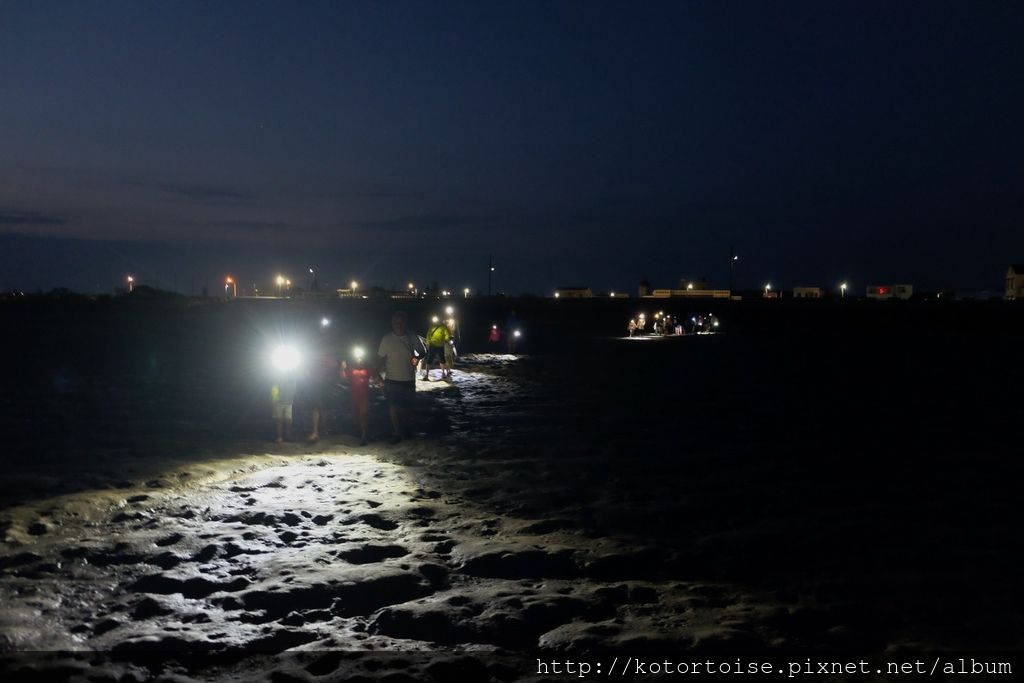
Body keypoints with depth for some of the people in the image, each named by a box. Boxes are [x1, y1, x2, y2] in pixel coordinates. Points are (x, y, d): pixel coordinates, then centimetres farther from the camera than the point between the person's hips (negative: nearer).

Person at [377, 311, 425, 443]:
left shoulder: (412, 338, -5)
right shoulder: (387, 339, -8)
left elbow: (422, 351, 7)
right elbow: (380, 357, 0)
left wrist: (417, 357, -14)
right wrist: (378, 372, -8)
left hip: (409, 379, 2)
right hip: (392, 379, -2)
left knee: (407, 406, 13)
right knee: (393, 406, -5)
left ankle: (404, 427, 37)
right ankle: (397, 433, 7)